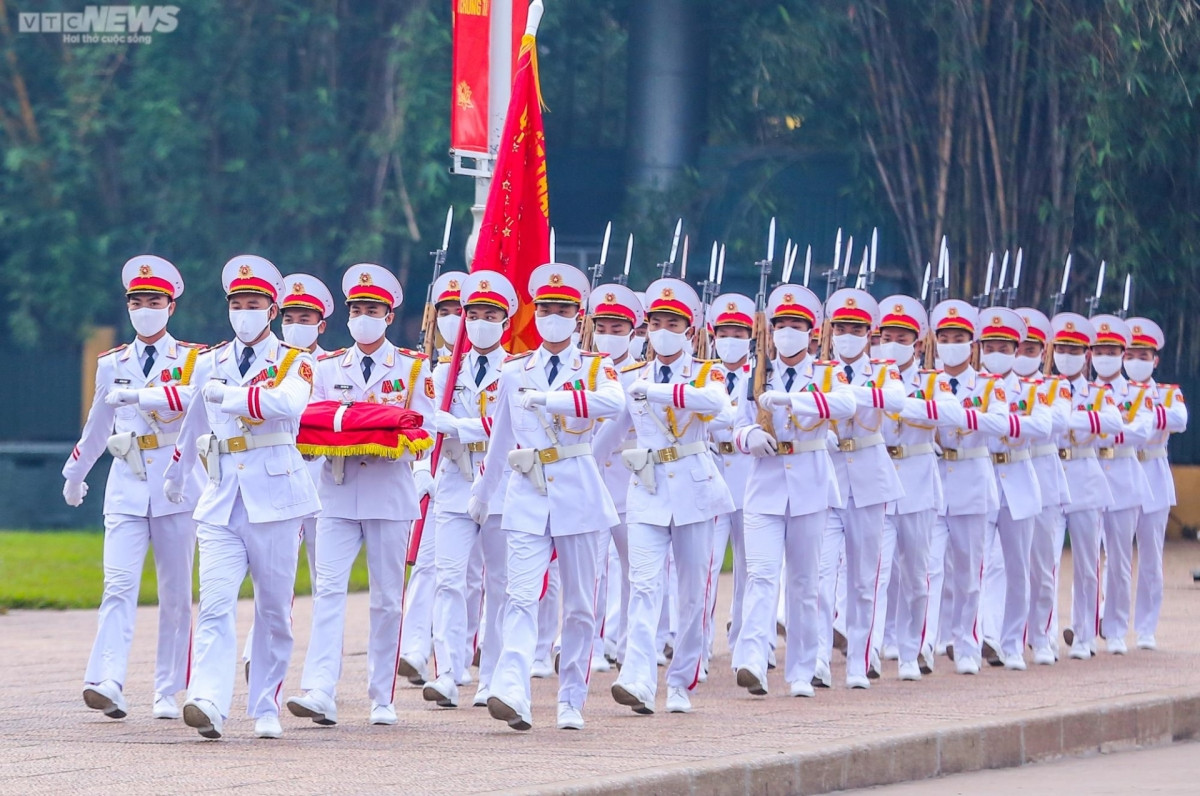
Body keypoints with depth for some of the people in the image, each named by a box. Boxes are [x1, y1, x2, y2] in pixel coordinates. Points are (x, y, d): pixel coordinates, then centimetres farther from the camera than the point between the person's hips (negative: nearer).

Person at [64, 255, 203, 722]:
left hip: (176, 483, -1)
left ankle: (168, 694, 9)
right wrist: (75, 474, 33)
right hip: (126, 485, 1)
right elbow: (97, 424, 25)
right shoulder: (112, 364, 13)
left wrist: (137, 395, -25)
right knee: (119, 584, -14)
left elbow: (192, 398, -20)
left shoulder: (193, 359, 3)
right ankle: (106, 683, -28)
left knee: (175, 592, 3)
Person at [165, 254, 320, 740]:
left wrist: (228, 395, -19)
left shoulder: (293, 362, 2)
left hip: (275, 497, -2)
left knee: (274, 610, 5)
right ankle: (208, 704, -27)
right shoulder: (210, 364, 14)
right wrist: (175, 475, 41)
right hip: (222, 501, 2)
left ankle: (266, 709, 15)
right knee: (215, 604, -14)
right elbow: (193, 425, 30)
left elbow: (289, 402, -23)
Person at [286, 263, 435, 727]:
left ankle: (382, 699, 10)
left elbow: (424, 435, 2)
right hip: (338, 493, 1)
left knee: (387, 598, 2)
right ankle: (319, 693, -22)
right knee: (328, 589, -12)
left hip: (391, 494, -1)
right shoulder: (328, 369, 13)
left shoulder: (414, 368, 6)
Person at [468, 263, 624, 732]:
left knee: (579, 604, 5)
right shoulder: (514, 372, 10)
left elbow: (613, 402, -22)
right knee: (522, 596, -14)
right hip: (527, 495, 1)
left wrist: (546, 397, -28)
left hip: (578, 493, -1)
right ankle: (512, 693, -27)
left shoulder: (595, 368, 2)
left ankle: (571, 701, 14)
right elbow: (500, 439, 21)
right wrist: (482, 493, 27)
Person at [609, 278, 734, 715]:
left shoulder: (705, 373, 1)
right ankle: (638, 681, -26)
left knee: (693, 590, 4)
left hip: (694, 486, -1)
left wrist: (656, 391, -31)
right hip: (648, 490, 1)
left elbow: (716, 403, -23)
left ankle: (681, 683, 13)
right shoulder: (633, 377, 10)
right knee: (644, 585, -13)